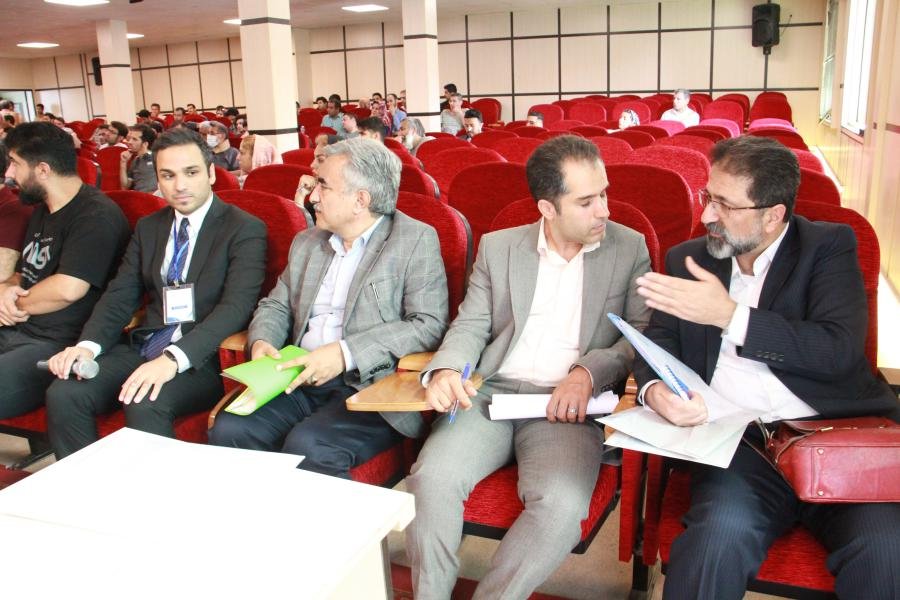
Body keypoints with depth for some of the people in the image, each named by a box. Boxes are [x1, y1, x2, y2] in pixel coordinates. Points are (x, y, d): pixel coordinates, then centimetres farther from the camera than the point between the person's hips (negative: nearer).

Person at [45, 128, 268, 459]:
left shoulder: (245, 229, -4)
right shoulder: (148, 227, 16)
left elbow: (236, 306, -16)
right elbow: (120, 295, 12)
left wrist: (174, 358, -28)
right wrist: (88, 345, -8)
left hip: (202, 358, -5)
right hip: (143, 348, 6)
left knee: (144, 404, -32)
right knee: (63, 395, -16)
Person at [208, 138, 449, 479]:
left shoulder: (416, 240, -2)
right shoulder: (306, 243, 19)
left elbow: (430, 325, -12)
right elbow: (276, 305, 25)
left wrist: (346, 353, -18)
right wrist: (262, 340, 1)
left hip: (372, 387, -6)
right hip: (303, 382, 6)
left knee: (307, 445, -29)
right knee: (228, 430, -16)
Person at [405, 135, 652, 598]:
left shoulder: (629, 249, 8)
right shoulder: (497, 247, 12)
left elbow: (643, 333, 3)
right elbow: (470, 325, 11)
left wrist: (588, 373, -16)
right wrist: (445, 370, -11)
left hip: (567, 406, -1)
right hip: (491, 394, 2)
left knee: (562, 504, -30)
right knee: (430, 479, -24)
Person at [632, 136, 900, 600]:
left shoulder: (829, 245, 7)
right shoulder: (686, 259, 16)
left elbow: (840, 351, -7)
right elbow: (658, 344, 10)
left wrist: (729, 314, -13)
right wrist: (654, 391, -14)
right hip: (737, 442, 1)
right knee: (719, 534, -30)